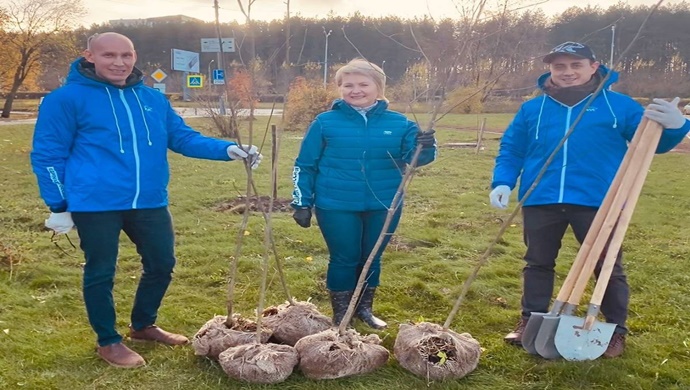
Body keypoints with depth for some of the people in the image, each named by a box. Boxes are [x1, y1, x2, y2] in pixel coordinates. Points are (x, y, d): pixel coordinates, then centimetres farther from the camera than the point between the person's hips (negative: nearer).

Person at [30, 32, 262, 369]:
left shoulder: (153, 98, 7)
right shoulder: (67, 98, -8)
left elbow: (183, 137, 11)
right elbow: (47, 155, -3)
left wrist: (227, 150, -3)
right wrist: (59, 205, -5)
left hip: (150, 202, 5)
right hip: (95, 204, -5)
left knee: (162, 264, 16)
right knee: (100, 272, 8)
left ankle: (142, 325, 39)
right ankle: (108, 341, 29)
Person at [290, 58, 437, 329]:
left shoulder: (399, 123, 0)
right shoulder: (325, 122, -4)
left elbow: (413, 158, -7)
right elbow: (305, 165, 0)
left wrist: (425, 148, -29)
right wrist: (302, 203, -3)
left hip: (383, 207, 3)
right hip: (336, 207, -2)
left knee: (372, 258, 16)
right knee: (344, 259, 8)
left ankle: (364, 308, 37)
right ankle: (341, 315, 26)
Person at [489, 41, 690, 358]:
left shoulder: (618, 105, 3)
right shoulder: (531, 109, 8)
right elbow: (510, 151, 12)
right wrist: (502, 182, -4)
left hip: (597, 202, -2)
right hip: (541, 201, 2)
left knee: (607, 266, 9)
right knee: (538, 262, 14)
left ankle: (616, 330, 27)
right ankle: (530, 321, 30)